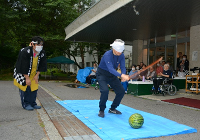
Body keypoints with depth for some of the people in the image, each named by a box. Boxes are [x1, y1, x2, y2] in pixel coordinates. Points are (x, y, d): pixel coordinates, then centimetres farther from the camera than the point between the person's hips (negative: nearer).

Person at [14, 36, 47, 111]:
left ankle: (32, 103, 16)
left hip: (33, 73, 5)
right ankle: (26, 104, 8)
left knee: (34, 87, 5)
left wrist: (37, 75, -5)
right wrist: (27, 78, -23)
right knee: (25, 88, -4)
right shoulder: (25, 52, -28)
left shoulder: (42, 53, -13)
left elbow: (42, 65, -2)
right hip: (23, 73, -5)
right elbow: (23, 67, -25)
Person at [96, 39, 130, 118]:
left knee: (121, 91, -1)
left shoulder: (121, 56, -10)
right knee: (105, 90, -29)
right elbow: (110, 69, -42)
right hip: (102, 74, -6)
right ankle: (101, 110, -5)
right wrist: (121, 76, -54)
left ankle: (112, 108, 18)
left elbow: (123, 67, -14)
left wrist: (123, 74, -37)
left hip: (112, 75, 6)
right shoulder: (107, 55, -30)